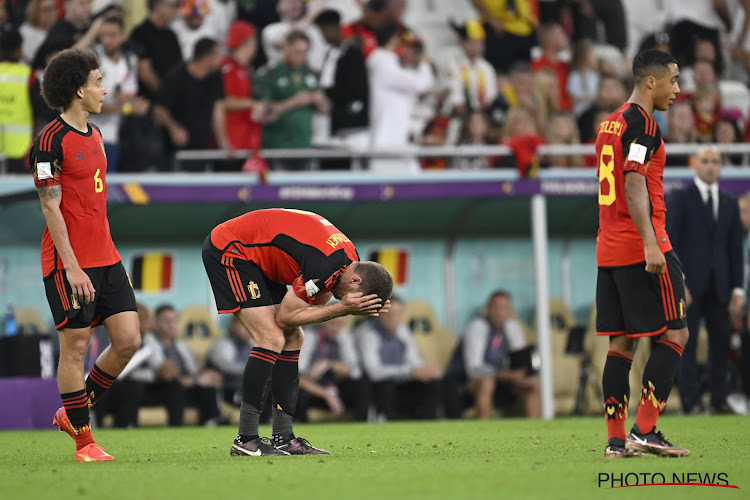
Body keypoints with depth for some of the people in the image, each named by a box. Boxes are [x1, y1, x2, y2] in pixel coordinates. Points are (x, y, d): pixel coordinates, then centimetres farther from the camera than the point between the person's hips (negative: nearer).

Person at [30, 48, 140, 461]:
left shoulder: (94, 135, 14)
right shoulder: (51, 141, -12)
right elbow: (51, 208, -14)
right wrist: (72, 267, -18)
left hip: (105, 257, 8)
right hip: (69, 263, -8)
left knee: (128, 340, 2)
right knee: (75, 347, -2)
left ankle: (73, 411, 19)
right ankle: (83, 439, 7)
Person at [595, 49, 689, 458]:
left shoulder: (609, 124, 18)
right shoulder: (641, 124, -11)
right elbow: (634, 184, -21)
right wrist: (650, 243, -27)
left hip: (609, 251, 9)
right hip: (641, 249, -9)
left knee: (621, 343, 7)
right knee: (674, 335, -3)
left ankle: (616, 440, 4)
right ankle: (644, 431, -9)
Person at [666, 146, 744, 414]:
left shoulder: (729, 203, 15)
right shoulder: (680, 198, 2)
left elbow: (735, 248, 14)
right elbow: (669, 243, -3)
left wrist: (737, 289, 6)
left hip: (719, 287, 4)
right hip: (689, 286, -4)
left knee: (721, 342, 1)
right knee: (686, 343, -4)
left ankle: (719, 400, 7)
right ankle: (692, 401, -2)